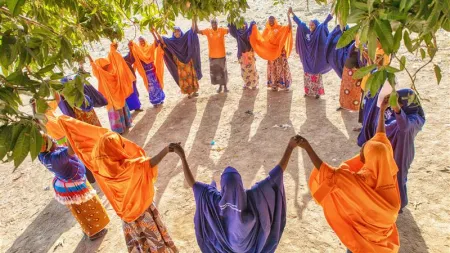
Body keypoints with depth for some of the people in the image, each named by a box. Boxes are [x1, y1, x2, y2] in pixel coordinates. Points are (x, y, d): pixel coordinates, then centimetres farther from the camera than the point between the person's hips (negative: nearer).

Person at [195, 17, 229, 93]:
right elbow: (197, 31, -6)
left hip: (221, 55, -2)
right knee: (215, 72, 11)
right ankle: (220, 86, 28)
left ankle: (225, 86, 25)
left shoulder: (221, 30, -7)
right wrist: (195, 22, -17)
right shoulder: (208, 31, -2)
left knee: (223, 71, 10)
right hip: (212, 56, 2)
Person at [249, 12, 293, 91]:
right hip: (271, 52, 3)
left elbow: (289, 27, -16)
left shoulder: (280, 28, -2)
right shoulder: (267, 30, 8)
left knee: (282, 67, -2)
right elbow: (261, 38, 6)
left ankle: (285, 85, 6)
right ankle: (274, 85, 16)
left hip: (280, 51, -3)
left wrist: (288, 15, -22)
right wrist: (255, 29, -1)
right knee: (273, 69, 7)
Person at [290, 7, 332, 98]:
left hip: (316, 58, -5)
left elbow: (324, 23, -20)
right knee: (307, 75, 10)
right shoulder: (307, 31, 4)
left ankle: (318, 92, 9)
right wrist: (292, 13, 11)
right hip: (307, 58, 5)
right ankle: (308, 91, 21)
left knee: (316, 75, 1)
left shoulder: (319, 32, -7)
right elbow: (300, 23, 9)